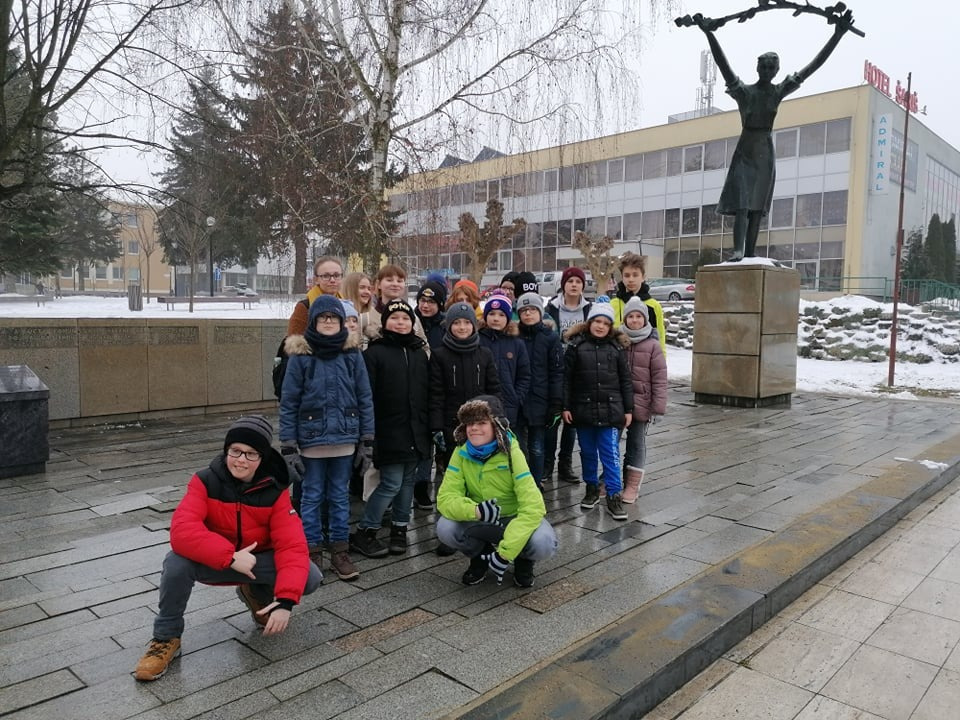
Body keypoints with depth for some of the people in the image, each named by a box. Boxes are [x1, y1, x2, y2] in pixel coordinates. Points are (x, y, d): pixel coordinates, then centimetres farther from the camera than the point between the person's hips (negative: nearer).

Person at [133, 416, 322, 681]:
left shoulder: (275, 492, -16)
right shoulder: (205, 482, -18)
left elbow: (292, 546, -23)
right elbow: (181, 532, -33)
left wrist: (285, 600, -35)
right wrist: (231, 557, -39)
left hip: (258, 562, 2)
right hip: (213, 562, -1)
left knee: (310, 577, -22)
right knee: (177, 562, -33)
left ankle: (256, 594, 13)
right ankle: (166, 638, -7)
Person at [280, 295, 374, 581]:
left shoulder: (352, 353, 0)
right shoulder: (301, 355, -6)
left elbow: (365, 397, 4)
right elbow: (288, 402, -4)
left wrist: (368, 438, 1)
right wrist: (288, 444, -7)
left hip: (344, 437, 2)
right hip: (312, 438, -2)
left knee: (340, 496, 12)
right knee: (313, 496, 9)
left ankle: (340, 552, 23)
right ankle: (312, 552, 20)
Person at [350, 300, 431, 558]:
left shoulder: (420, 353, 12)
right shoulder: (375, 353, -5)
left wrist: (430, 427, 11)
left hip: (416, 432, 6)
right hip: (390, 432, -5)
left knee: (408, 480, 11)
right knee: (392, 483, -5)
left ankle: (399, 528, 25)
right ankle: (363, 533, 9)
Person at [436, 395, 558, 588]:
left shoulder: (512, 454, -24)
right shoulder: (462, 453, -15)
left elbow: (533, 507, -29)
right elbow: (445, 498, -18)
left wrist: (505, 552, -33)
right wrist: (475, 510, -40)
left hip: (516, 518, -2)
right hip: (481, 522, 3)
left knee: (543, 543, -33)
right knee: (444, 528, -26)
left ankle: (523, 560, 5)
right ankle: (480, 557, 6)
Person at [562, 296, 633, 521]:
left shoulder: (617, 347, 3)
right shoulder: (576, 345, -1)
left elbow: (625, 380, 6)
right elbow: (567, 378, 0)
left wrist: (628, 409, 4)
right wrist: (565, 407, -4)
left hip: (610, 410, 0)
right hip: (583, 408, 1)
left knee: (611, 454, 0)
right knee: (588, 452, 13)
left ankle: (614, 496, 6)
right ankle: (592, 488, 29)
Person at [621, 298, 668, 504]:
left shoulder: (652, 345, -5)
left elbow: (659, 378, -5)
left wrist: (658, 407, -8)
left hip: (640, 403, -2)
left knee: (637, 443, 9)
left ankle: (632, 485, 18)